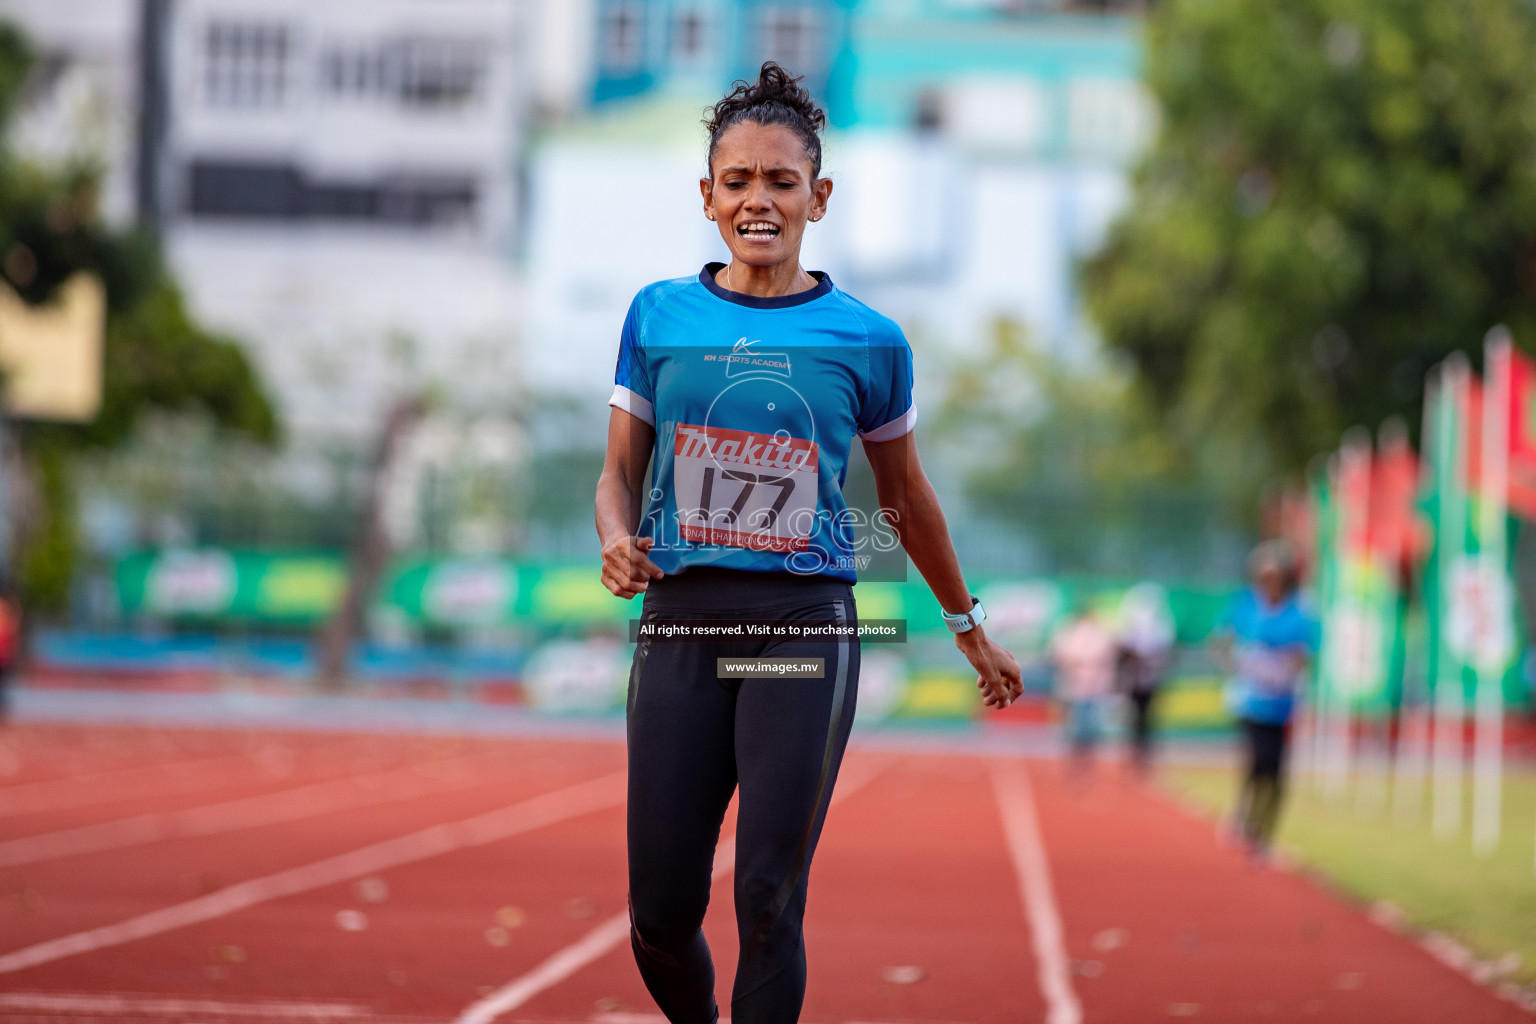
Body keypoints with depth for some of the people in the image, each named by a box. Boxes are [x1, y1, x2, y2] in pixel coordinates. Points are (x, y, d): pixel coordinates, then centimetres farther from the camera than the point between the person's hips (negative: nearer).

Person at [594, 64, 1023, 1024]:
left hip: (804, 625, -1)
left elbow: (905, 497, 18)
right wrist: (617, 540, -11)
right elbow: (620, 473, 12)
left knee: (768, 902, -10)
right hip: (680, 621, 1)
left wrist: (971, 628, 26)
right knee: (661, 915, -1)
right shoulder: (659, 315, 7)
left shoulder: (868, 340, 4)